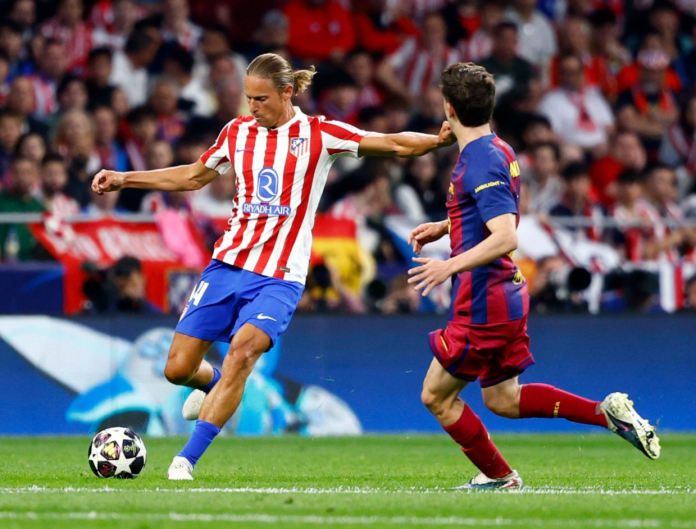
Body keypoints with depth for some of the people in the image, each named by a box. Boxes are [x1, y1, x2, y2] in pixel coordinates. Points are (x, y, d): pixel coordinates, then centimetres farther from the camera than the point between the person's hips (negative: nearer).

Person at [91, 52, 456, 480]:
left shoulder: (320, 135, -2)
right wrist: (124, 179, 22)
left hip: (279, 278, -4)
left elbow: (395, 144, -4)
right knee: (178, 369, 0)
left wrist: (438, 140, -22)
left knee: (242, 352, -27)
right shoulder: (238, 132, 9)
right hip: (228, 264, 4)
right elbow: (194, 177, 24)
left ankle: (187, 459, -22)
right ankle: (213, 385, 37)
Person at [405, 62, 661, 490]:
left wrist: (450, 266, -33)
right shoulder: (498, 151, 9)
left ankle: (498, 477, 12)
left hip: (483, 306, -10)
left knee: (437, 396, 4)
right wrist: (443, 227, 18)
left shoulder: (481, 163, -21)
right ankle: (608, 412, 10)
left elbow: (506, 237, -30)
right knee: (503, 400, 18)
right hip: (506, 296, 10)